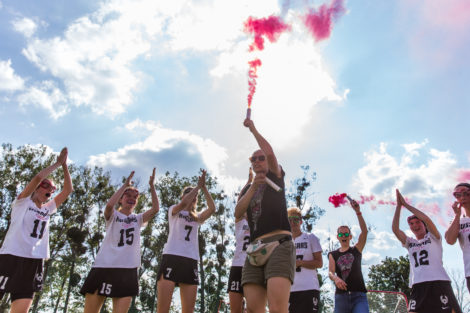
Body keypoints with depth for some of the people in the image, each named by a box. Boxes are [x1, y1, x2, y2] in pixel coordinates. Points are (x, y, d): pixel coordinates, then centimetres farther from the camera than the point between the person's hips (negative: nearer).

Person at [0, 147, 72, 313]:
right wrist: (57, 163, -3)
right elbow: (38, 178, -11)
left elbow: (68, 189, 13)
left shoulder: (48, 209, 17)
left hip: (35, 261, 5)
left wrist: (65, 165, 8)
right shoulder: (22, 202, 4)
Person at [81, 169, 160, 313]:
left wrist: (152, 186, 0)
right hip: (104, 266, -2)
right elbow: (109, 205, -15)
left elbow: (155, 209, 1)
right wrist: (125, 185, -9)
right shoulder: (113, 215, 9)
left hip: (128, 270, 2)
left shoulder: (138, 219, 17)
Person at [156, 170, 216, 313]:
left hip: (191, 261, 4)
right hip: (171, 257, -4)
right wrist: (198, 186, 0)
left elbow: (212, 208, 4)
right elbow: (183, 204, -10)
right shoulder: (173, 210, 14)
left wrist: (203, 187, 3)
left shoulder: (197, 217, 23)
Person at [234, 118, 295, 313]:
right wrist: (253, 187, -3)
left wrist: (253, 129, 7)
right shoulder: (249, 189, 28)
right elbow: (238, 213, 8)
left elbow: (270, 152, -3)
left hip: (279, 243, -5)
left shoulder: (276, 176, 17)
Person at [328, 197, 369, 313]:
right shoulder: (333, 255, 13)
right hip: (341, 295, 1)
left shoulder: (356, 249, 11)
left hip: (359, 295, -1)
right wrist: (336, 278, -25)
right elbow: (330, 272, -1)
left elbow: (364, 231, -2)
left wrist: (358, 212, -11)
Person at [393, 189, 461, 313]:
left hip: (439, 282, -3)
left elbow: (427, 219, -4)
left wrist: (406, 204, 1)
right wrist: (398, 206, 5)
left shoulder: (433, 237, 14)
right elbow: (395, 229, 8)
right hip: (418, 285, 3)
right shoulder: (410, 242, 22)